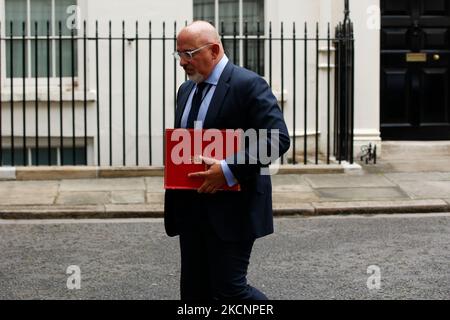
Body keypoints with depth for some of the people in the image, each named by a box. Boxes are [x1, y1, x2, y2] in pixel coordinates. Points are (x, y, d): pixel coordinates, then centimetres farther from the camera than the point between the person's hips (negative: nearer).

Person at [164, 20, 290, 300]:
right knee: (194, 290, 10)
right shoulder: (186, 90, 15)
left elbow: (278, 138, -19)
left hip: (232, 209, -8)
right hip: (191, 210, 8)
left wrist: (229, 169, -24)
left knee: (230, 289, -7)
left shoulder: (248, 85, -11)